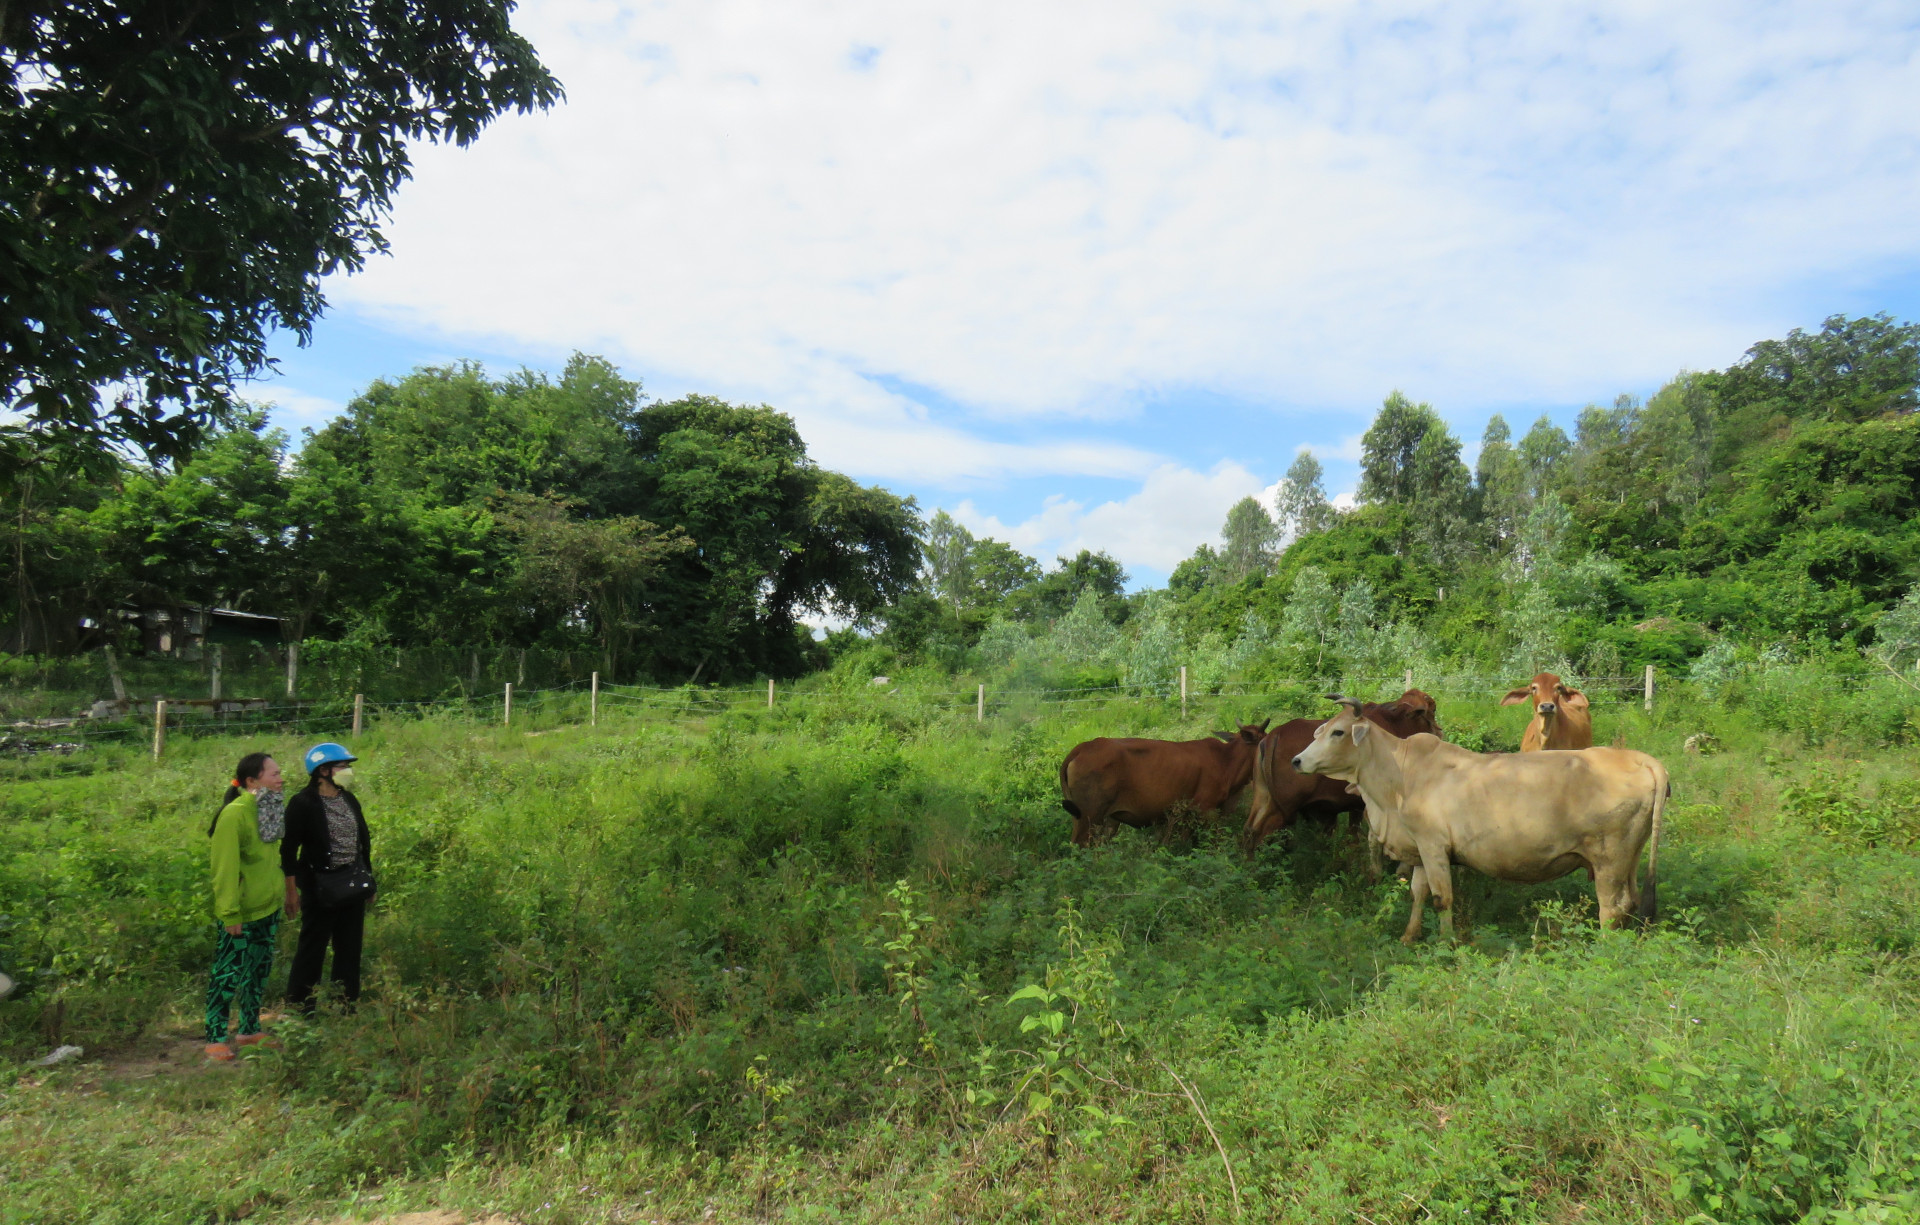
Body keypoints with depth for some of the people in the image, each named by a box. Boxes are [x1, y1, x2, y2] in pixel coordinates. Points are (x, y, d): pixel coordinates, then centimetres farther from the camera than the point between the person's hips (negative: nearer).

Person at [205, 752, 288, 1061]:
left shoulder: (267, 809, 7)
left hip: (267, 909, 9)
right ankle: (215, 1038, 14)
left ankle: (250, 1030, 29)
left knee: (259, 970, 17)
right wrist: (230, 914, -21)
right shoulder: (234, 815, -20)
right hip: (241, 915, -9)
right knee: (228, 974, 2)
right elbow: (225, 869, -21)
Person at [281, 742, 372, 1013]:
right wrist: (291, 891, -10)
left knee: (350, 949, 12)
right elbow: (288, 850, -9)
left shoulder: (349, 800, 8)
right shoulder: (303, 804, -11)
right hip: (320, 886, -6)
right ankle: (299, 1008, 14)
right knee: (312, 947, 2)